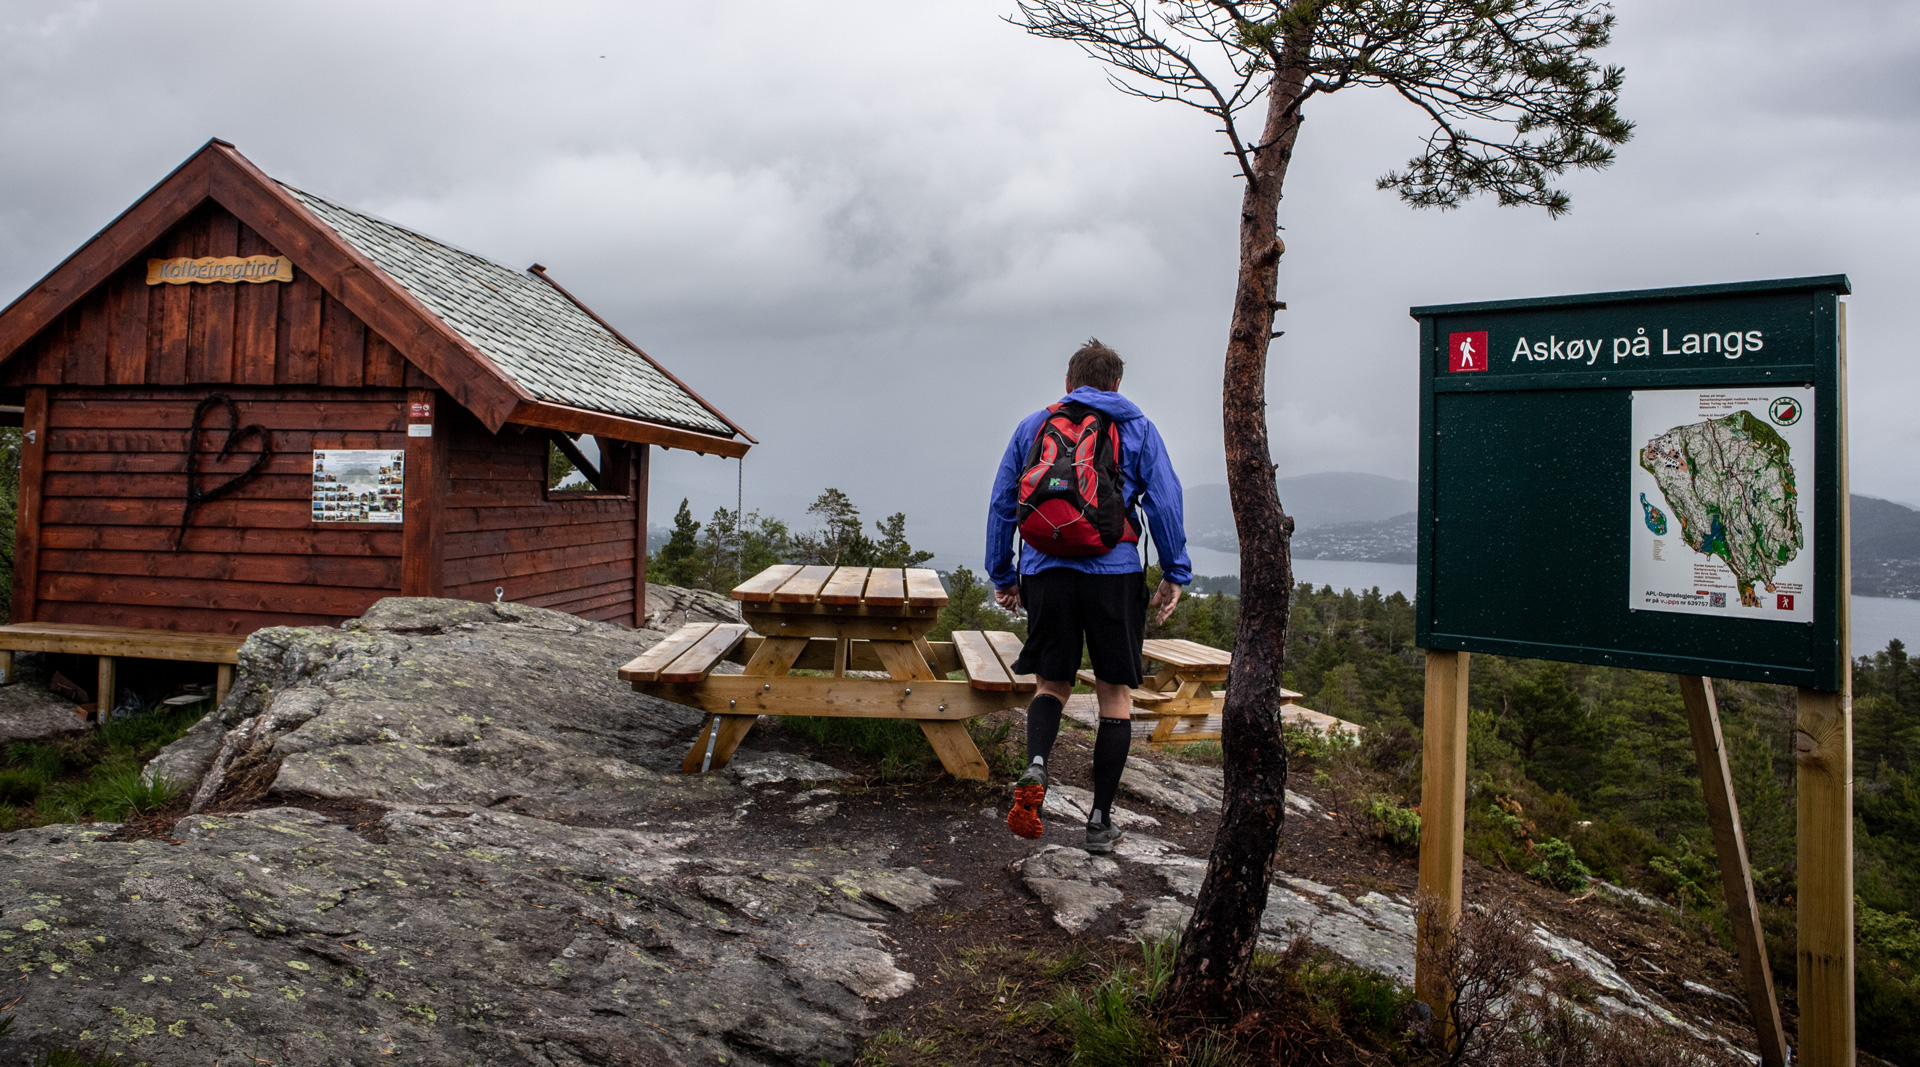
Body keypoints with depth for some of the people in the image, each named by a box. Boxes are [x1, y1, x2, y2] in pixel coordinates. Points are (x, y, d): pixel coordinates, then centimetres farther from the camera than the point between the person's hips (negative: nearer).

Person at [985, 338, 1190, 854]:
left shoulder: (1032, 426, 17)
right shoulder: (1137, 428, 12)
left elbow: (1002, 504, 15)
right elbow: (1164, 501, 2)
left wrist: (1002, 575, 20)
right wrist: (1175, 573, 5)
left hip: (1044, 570, 2)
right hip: (1114, 573, -1)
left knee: (1051, 683, 14)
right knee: (1114, 693, 9)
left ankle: (1035, 766, -16)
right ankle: (1100, 820, 9)